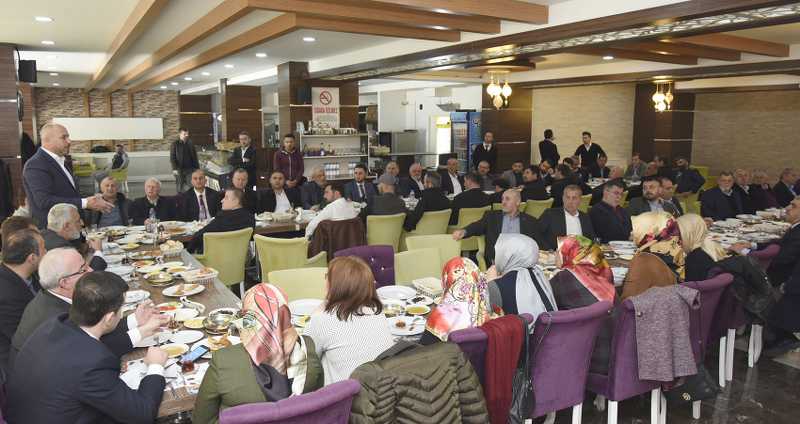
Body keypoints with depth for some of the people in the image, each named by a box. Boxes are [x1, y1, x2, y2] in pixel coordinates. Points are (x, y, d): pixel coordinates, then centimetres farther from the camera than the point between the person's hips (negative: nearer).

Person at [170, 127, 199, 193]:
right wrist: (174, 169, -12)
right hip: (179, 170, -2)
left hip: (189, 169, 2)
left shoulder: (190, 144, 10)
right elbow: (172, 158, -3)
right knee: (180, 188, 4)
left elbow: (194, 157, 13)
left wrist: (197, 168, 7)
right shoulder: (175, 144, 1)